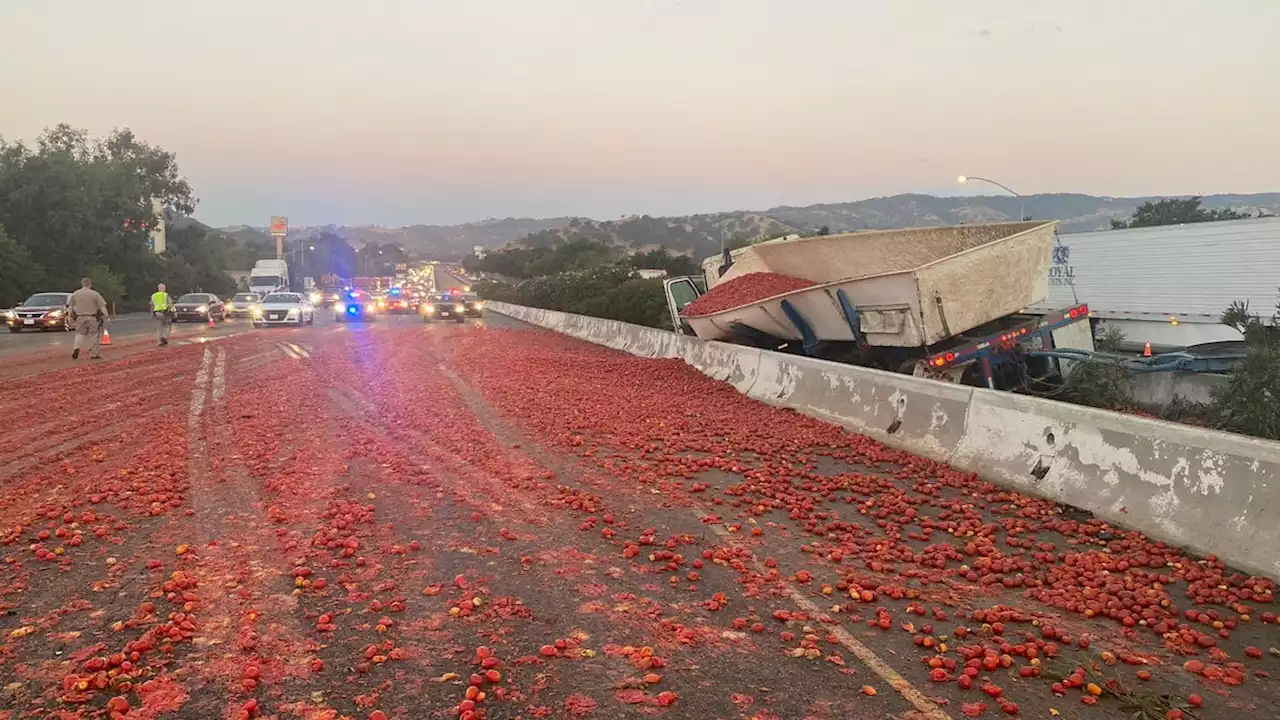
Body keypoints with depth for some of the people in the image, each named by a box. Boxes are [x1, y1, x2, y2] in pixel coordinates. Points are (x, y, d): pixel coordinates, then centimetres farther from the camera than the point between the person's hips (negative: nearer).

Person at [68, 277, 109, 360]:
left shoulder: (75, 294, 2)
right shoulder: (95, 294, -6)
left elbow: (71, 307, 6)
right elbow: (102, 306, -7)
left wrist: (71, 317, 15)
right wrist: (106, 316, -2)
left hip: (80, 318, 2)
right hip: (92, 318, -2)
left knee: (80, 334, 14)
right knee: (93, 335, 6)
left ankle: (76, 348, -10)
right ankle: (93, 354, 9)